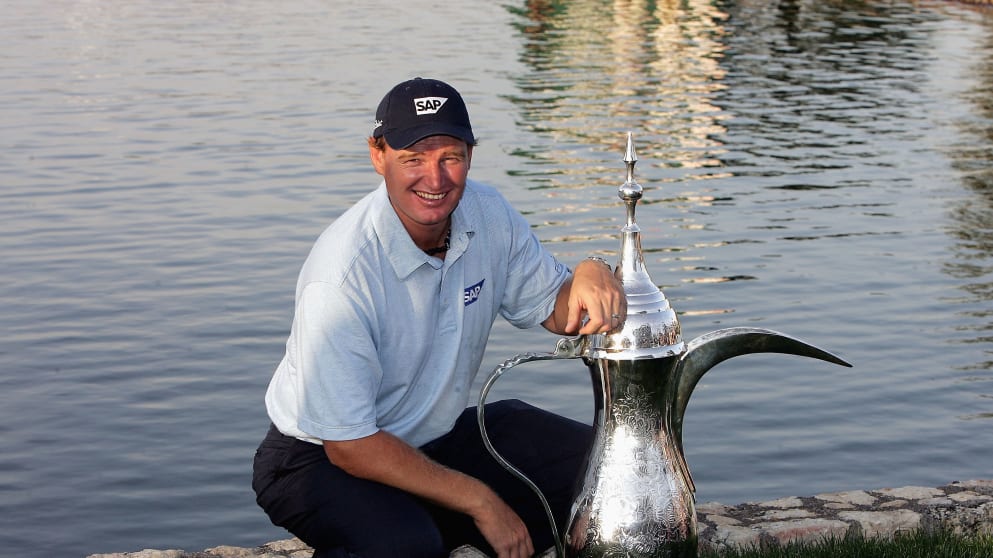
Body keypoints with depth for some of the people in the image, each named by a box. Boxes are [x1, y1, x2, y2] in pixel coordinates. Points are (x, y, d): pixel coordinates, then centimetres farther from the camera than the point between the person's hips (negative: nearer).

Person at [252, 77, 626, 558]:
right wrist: (479, 501, -21)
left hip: (437, 436, 7)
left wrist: (589, 276, -19)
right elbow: (348, 445, -25)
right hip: (323, 458, -7)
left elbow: (554, 310, 7)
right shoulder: (341, 276, -28)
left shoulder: (488, 214, -8)